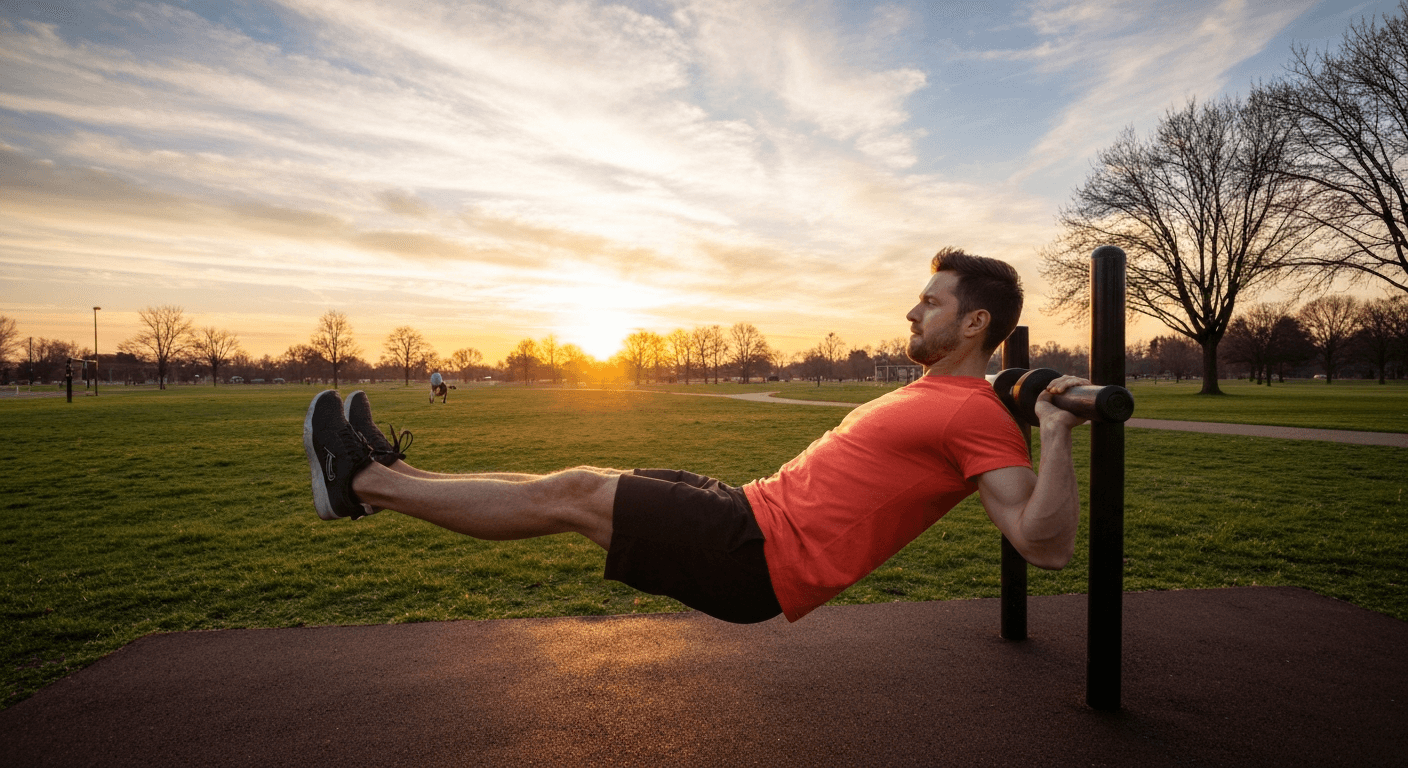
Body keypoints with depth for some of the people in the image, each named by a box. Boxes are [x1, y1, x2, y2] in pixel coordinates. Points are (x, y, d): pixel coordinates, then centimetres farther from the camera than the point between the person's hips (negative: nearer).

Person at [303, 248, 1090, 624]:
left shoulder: (979, 416, -10)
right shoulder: (936, 394, 18)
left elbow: (1048, 545, -17)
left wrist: (1058, 434, -25)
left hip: (760, 556, -9)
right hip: (756, 511, 9)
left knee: (573, 495, -8)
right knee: (583, 484, 7)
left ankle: (365, 481, 9)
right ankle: (391, 473, 20)